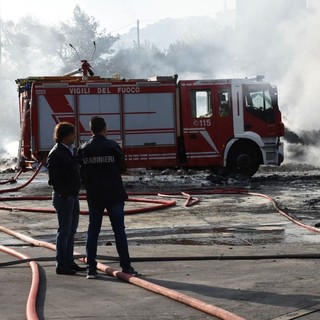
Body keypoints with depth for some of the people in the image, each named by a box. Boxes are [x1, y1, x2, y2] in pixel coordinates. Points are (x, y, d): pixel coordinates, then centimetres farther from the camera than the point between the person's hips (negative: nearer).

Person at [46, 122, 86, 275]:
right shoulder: (56, 153, -14)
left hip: (73, 195, 9)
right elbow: (54, 177, -18)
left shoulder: (72, 151, 13)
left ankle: (69, 262, 21)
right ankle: (61, 265, 1)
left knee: (72, 231, 13)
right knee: (64, 231, -4)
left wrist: (76, 191, 12)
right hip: (63, 197, -9)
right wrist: (64, 193, -19)